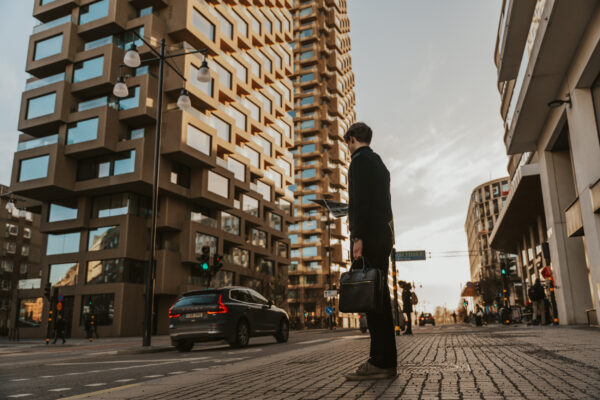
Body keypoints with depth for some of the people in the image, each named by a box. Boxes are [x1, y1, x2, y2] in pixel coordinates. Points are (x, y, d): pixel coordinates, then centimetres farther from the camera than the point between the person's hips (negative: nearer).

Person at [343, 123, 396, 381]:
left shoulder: (360, 159, -4)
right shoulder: (380, 163, 25)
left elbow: (360, 199, -16)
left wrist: (357, 236, -20)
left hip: (369, 234, -10)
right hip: (384, 233, 10)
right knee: (380, 296, 8)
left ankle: (380, 362, -11)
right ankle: (386, 362, 10)